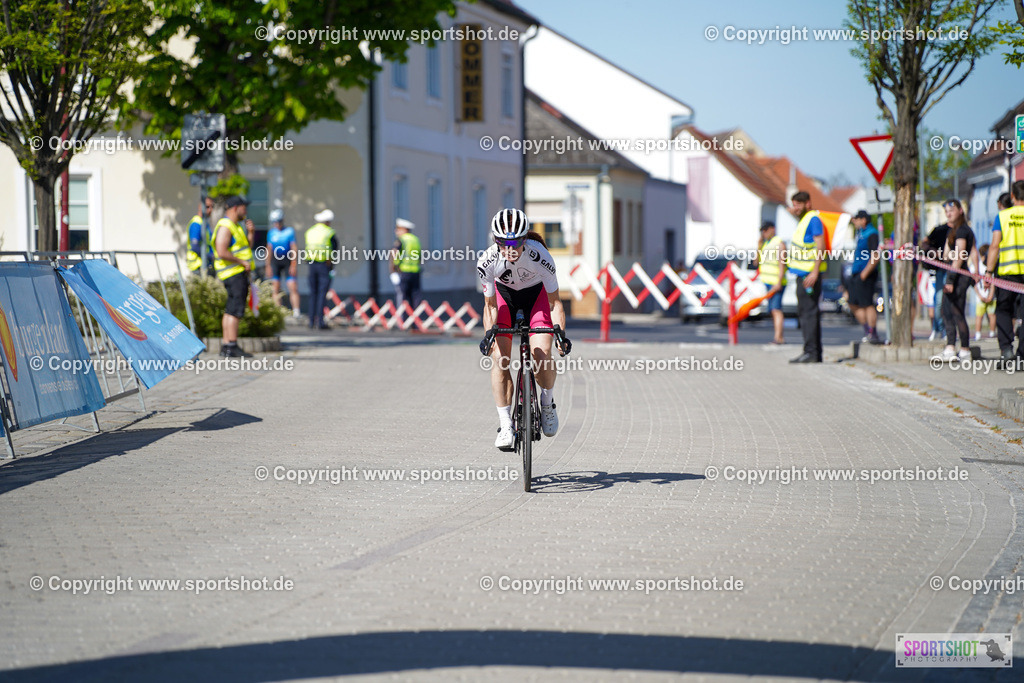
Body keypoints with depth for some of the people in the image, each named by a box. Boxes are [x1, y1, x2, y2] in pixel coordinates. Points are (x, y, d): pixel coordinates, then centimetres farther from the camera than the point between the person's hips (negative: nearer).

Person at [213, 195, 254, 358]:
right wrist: (242, 262, -18)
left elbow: (246, 247, 23)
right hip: (233, 273, -10)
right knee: (235, 310, -14)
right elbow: (222, 252, -22)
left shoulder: (236, 226, 19)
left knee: (230, 311, 10)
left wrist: (250, 232, 9)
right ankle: (232, 346, -17)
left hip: (240, 273, 10)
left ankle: (226, 345, 13)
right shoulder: (225, 227, -13)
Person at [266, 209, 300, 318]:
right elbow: (269, 250, 13)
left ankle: (296, 312, -8)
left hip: (288, 260, -3)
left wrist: (294, 265, -11)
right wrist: (268, 266, 10)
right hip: (275, 261, 3)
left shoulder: (290, 231, -1)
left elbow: (294, 249, -4)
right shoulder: (271, 233, 9)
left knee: (293, 287, -9)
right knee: (276, 288, 1)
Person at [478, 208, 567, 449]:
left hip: (536, 294, -1)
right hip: (504, 294, 1)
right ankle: (505, 425, -10)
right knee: (500, 357, -16)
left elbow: (554, 302, -25)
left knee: (541, 352, -23)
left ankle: (547, 403, 5)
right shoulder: (488, 261, -30)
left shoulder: (540, 256, -34)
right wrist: (489, 332, -34)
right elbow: (490, 305, -18)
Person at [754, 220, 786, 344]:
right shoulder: (765, 243, 18)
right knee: (773, 310, 8)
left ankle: (778, 337, -20)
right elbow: (757, 261, 17)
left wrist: (779, 283, -22)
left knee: (776, 309, -15)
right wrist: (759, 246, 5)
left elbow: (782, 264, -15)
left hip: (776, 282, -9)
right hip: (767, 281, 9)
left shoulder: (779, 243, -8)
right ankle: (778, 337, 10)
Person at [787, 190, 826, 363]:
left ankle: (810, 352, -17)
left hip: (809, 273, -11)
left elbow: (820, 246, -20)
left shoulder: (813, 219, -12)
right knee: (805, 312, 11)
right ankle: (815, 353, 15)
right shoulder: (804, 220, 19)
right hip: (802, 274, 11)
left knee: (808, 311, -13)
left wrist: (815, 272, -25)